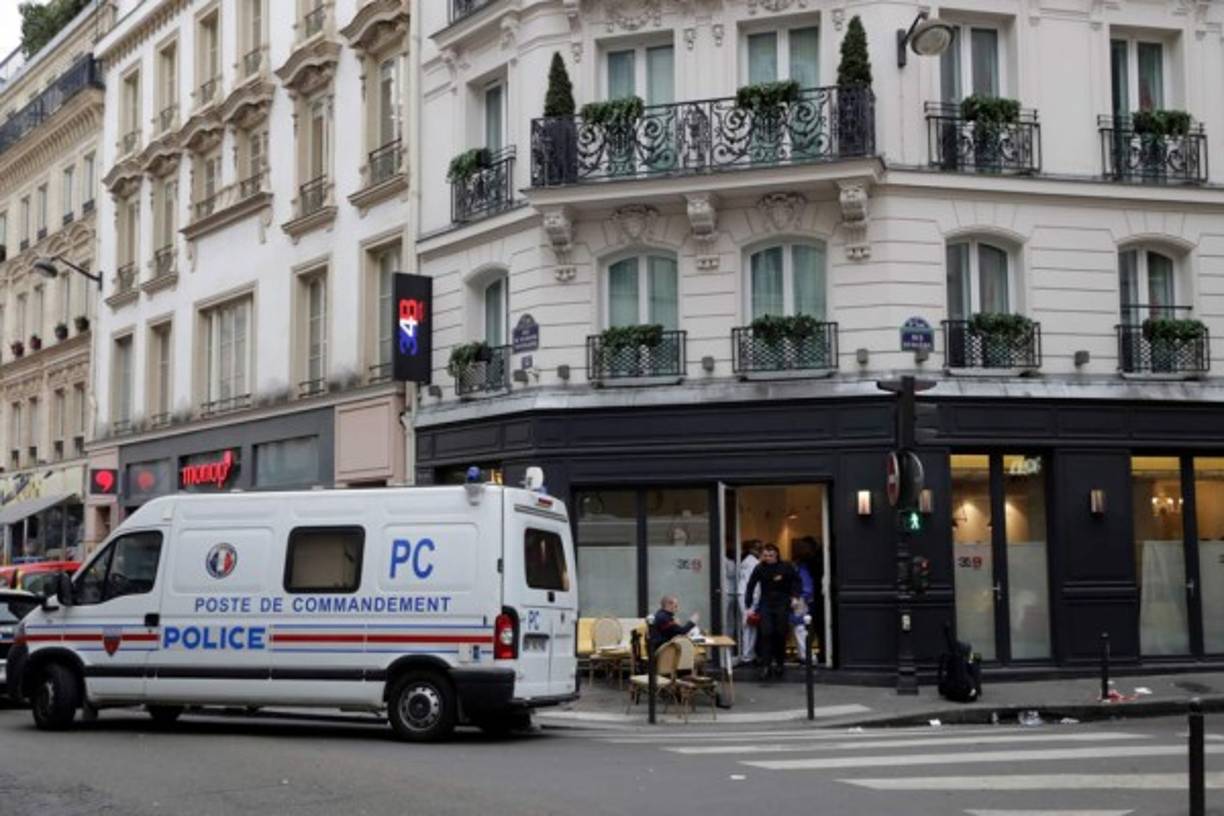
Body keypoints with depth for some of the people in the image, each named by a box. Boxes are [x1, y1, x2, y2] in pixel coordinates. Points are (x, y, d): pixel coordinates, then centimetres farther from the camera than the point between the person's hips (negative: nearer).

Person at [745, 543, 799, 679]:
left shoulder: (785, 567, -5)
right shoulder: (760, 568, -2)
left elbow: (796, 581, 8)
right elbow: (751, 586, 4)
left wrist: (794, 596, -5)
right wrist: (750, 606, 1)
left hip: (782, 604, 0)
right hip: (765, 604, 0)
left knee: (781, 634, 4)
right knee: (766, 633, -10)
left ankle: (779, 663, 19)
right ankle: (766, 665, -10)